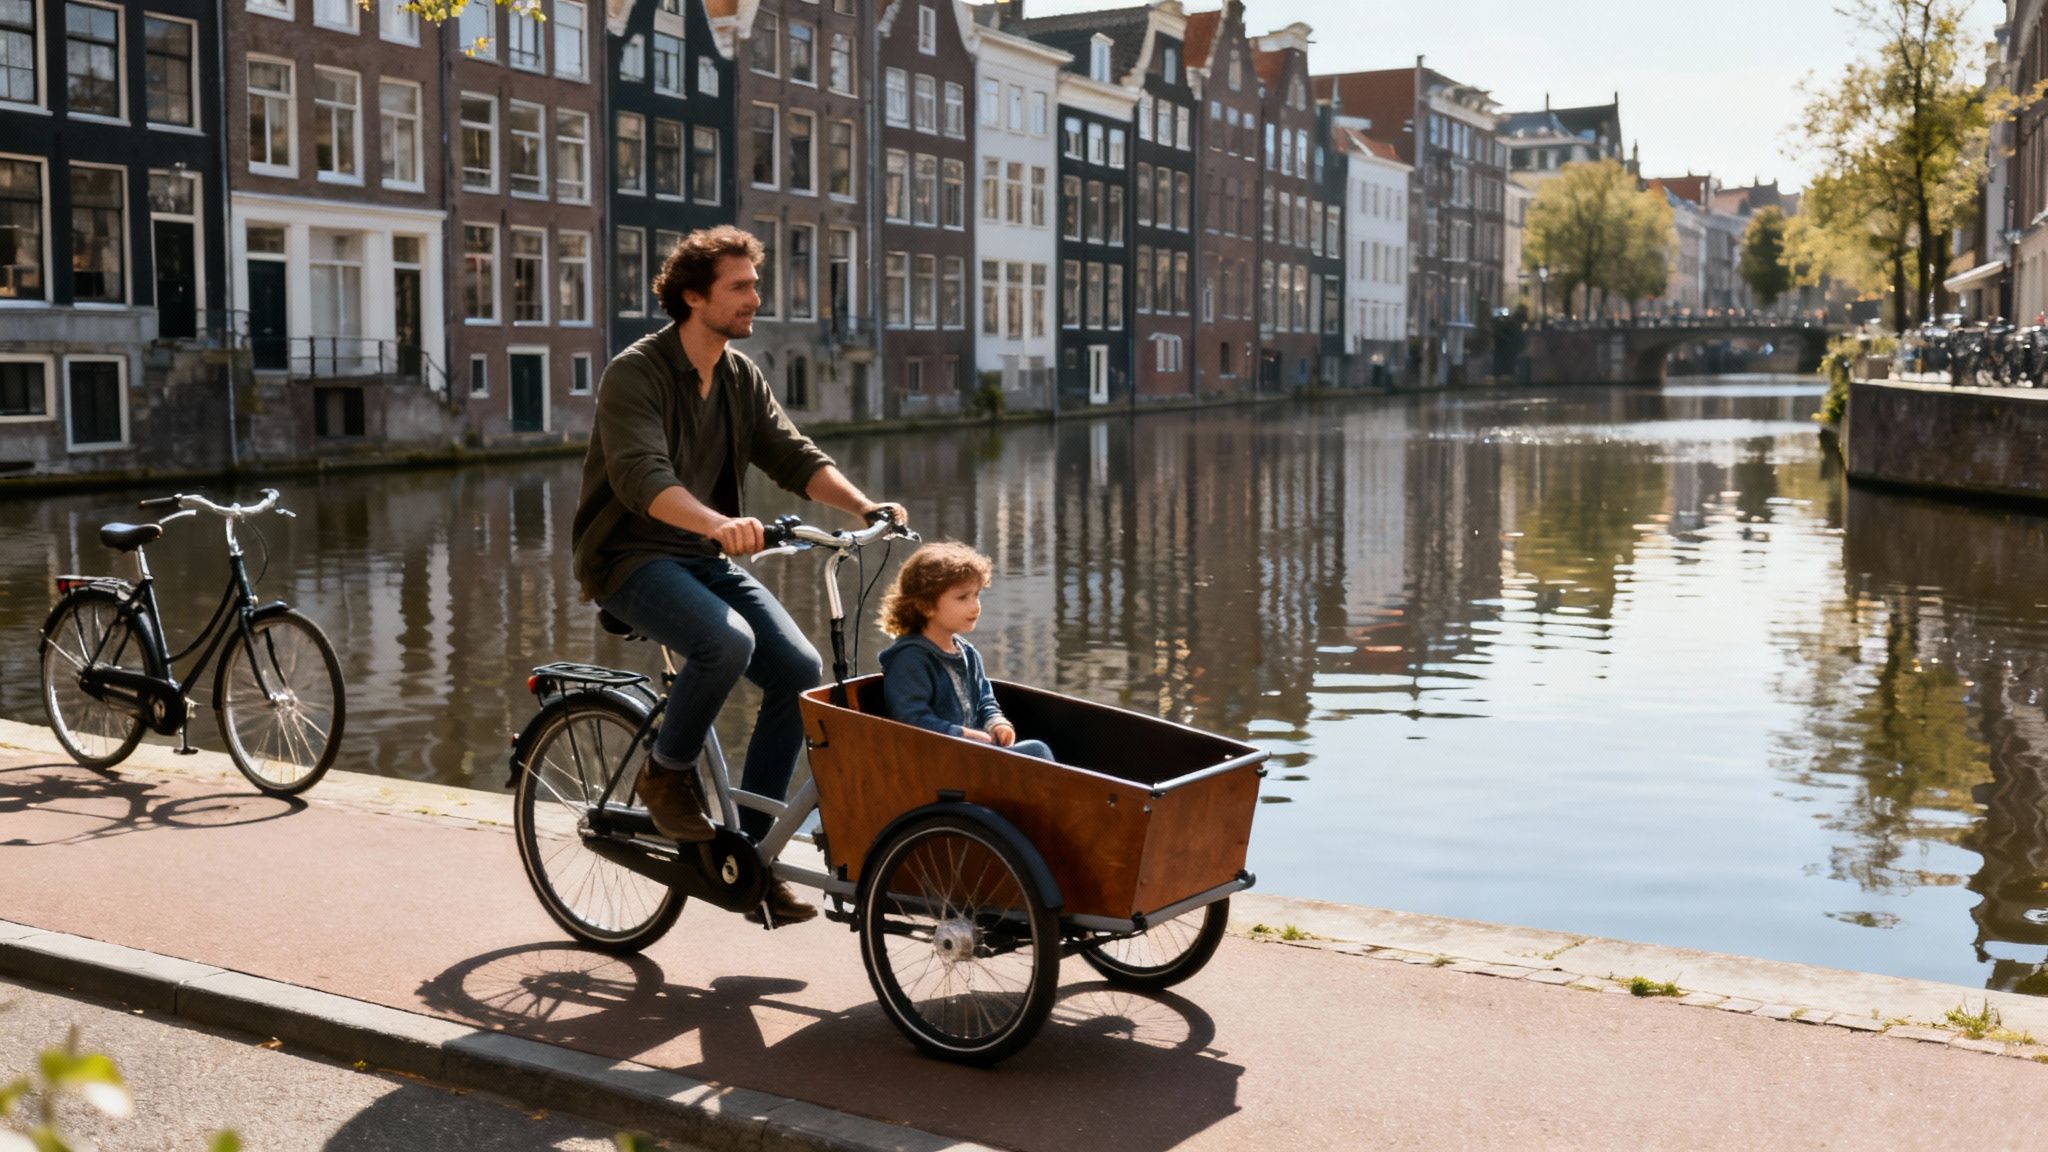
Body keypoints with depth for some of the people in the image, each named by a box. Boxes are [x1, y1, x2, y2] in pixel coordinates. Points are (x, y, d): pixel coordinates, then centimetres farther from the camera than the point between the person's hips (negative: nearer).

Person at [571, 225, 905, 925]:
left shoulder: (740, 377, 8)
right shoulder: (635, 374, -15)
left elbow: (793, 456, 2)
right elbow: (642, 477, -30)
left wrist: (863, 505, -17)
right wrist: (717, 523, -49)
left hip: (707, 558, 7)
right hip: (632, 558, -7)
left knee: (799, 670, -12)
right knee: (727, 642, -34)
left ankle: (748, 850, -1)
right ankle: (666, 775, -6)